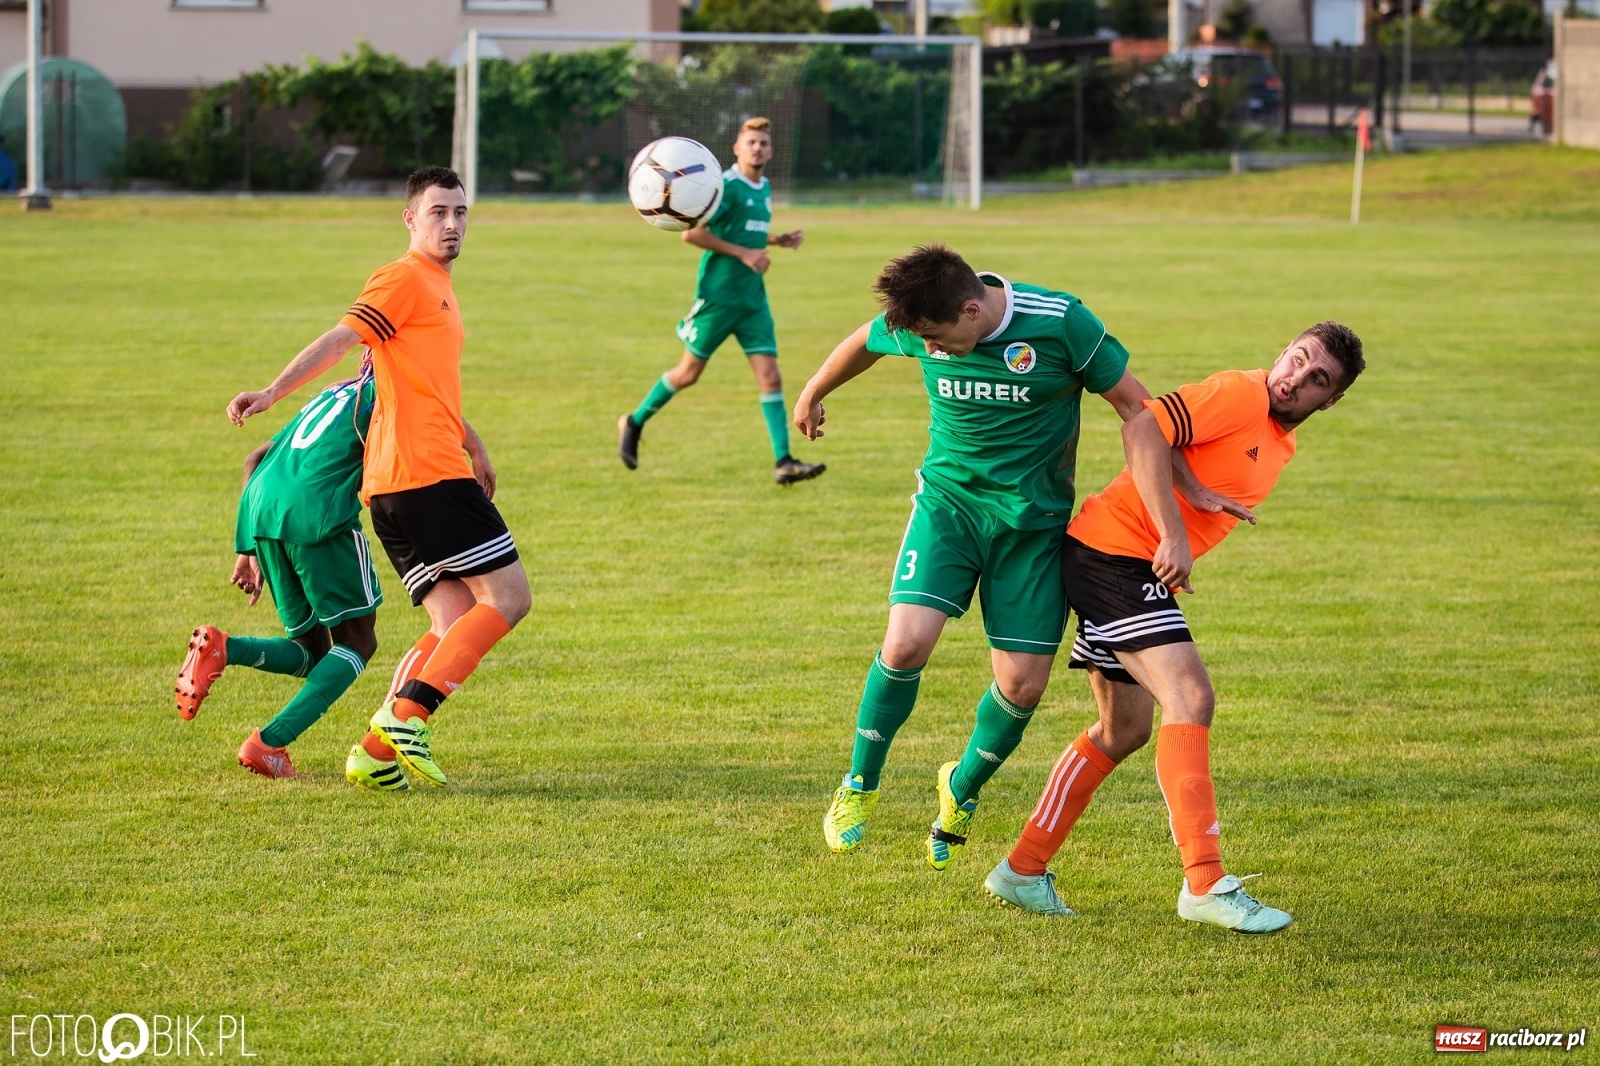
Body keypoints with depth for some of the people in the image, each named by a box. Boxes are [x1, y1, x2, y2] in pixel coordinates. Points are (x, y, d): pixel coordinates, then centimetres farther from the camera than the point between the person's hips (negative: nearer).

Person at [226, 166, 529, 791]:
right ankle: (404, 717, -16)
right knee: (509, 597, -9)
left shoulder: (438, 288, 26)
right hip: (429, 476, -9)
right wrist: (272, 393, -24)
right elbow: (340, 340, -14)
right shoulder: (406, 279, -3)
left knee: (457, 629, 5)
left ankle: (377, 749, -4)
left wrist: (472, 446, 44)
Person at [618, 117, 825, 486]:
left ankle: (783, 462, -8)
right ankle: (634, 423, 26)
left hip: (753, 298, 7)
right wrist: (743, 253, -20)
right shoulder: (726, 186, -13)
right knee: (689, 372, 4)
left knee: (770, 376, -4)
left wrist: (778, 240, 9)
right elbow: (691, 232, -18)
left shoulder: (764, 188, 13)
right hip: (718, 295, -7)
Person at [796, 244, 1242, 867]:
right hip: (948, 501, 1)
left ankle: (962, 791, 27)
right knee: (906, 644, -20)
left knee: (1023, 684, -3)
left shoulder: (1061, 323, -20)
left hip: (1034, 522, -1)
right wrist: (813, 394, 32)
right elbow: (864, 343, 14)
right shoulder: (916, 326, -11)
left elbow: (1134, 405, -10)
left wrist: (1190, 490, -13)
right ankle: (859, 787, 3)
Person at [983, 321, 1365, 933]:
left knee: (1126, 731, 17)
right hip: (1117, 550, -11)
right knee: (1190, 698, -20)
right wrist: (1173, 537, -29)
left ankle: (1023, 871, 26)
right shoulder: (1241, 395, -14)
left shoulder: (1280, 443, 15)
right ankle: (1205, 884, -23)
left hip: (1141, 570, 11)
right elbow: (1143, 430, -25)